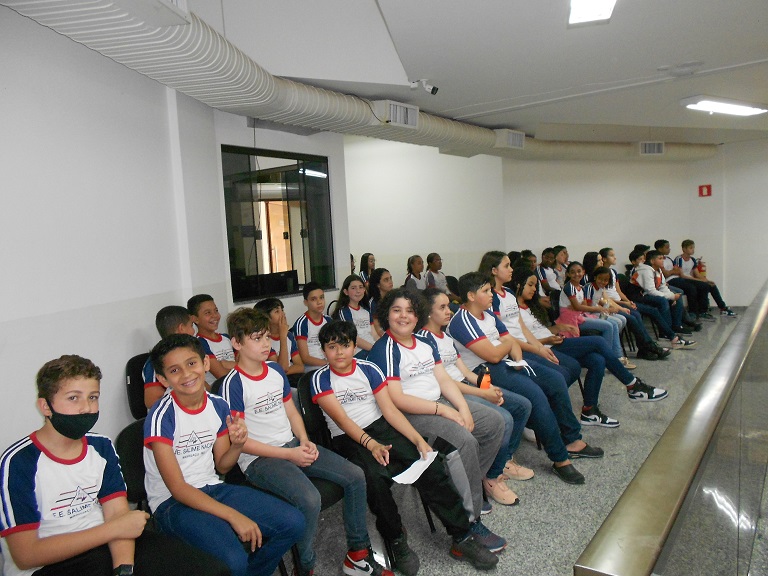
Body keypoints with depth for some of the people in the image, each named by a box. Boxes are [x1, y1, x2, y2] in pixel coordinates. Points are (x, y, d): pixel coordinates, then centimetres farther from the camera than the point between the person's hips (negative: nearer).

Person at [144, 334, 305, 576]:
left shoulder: (218, 406, 1)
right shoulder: (161, 417, -17)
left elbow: (222, 466, 10)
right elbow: (177, 488, -18)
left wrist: (237, 445, -13)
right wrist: (233, 516, -24)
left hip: (212, 489, 6)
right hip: (173, 502, -6)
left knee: (293, 523, -5)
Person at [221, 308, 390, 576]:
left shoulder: (276, 371, 8)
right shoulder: (233, 384, -13)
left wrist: (305, 442, -3)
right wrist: (289, 455, -16)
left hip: (293, 445, 7)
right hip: (258, 459, -7)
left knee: (355, 476, -4)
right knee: (309, 498, -32)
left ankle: (357, 554, 11)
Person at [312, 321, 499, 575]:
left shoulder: (369, 369, 4)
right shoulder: (321, 379, -3)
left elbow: (390, 409, -1)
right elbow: (342, 419, -13)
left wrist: (418, 439, -12)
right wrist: (371, 444, -26)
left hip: (381, 427, 3)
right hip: (348, 439, -3)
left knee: (428, 462, -18)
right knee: (374, 476, -34)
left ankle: (462, 537, -8)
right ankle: (397, 541, -10)